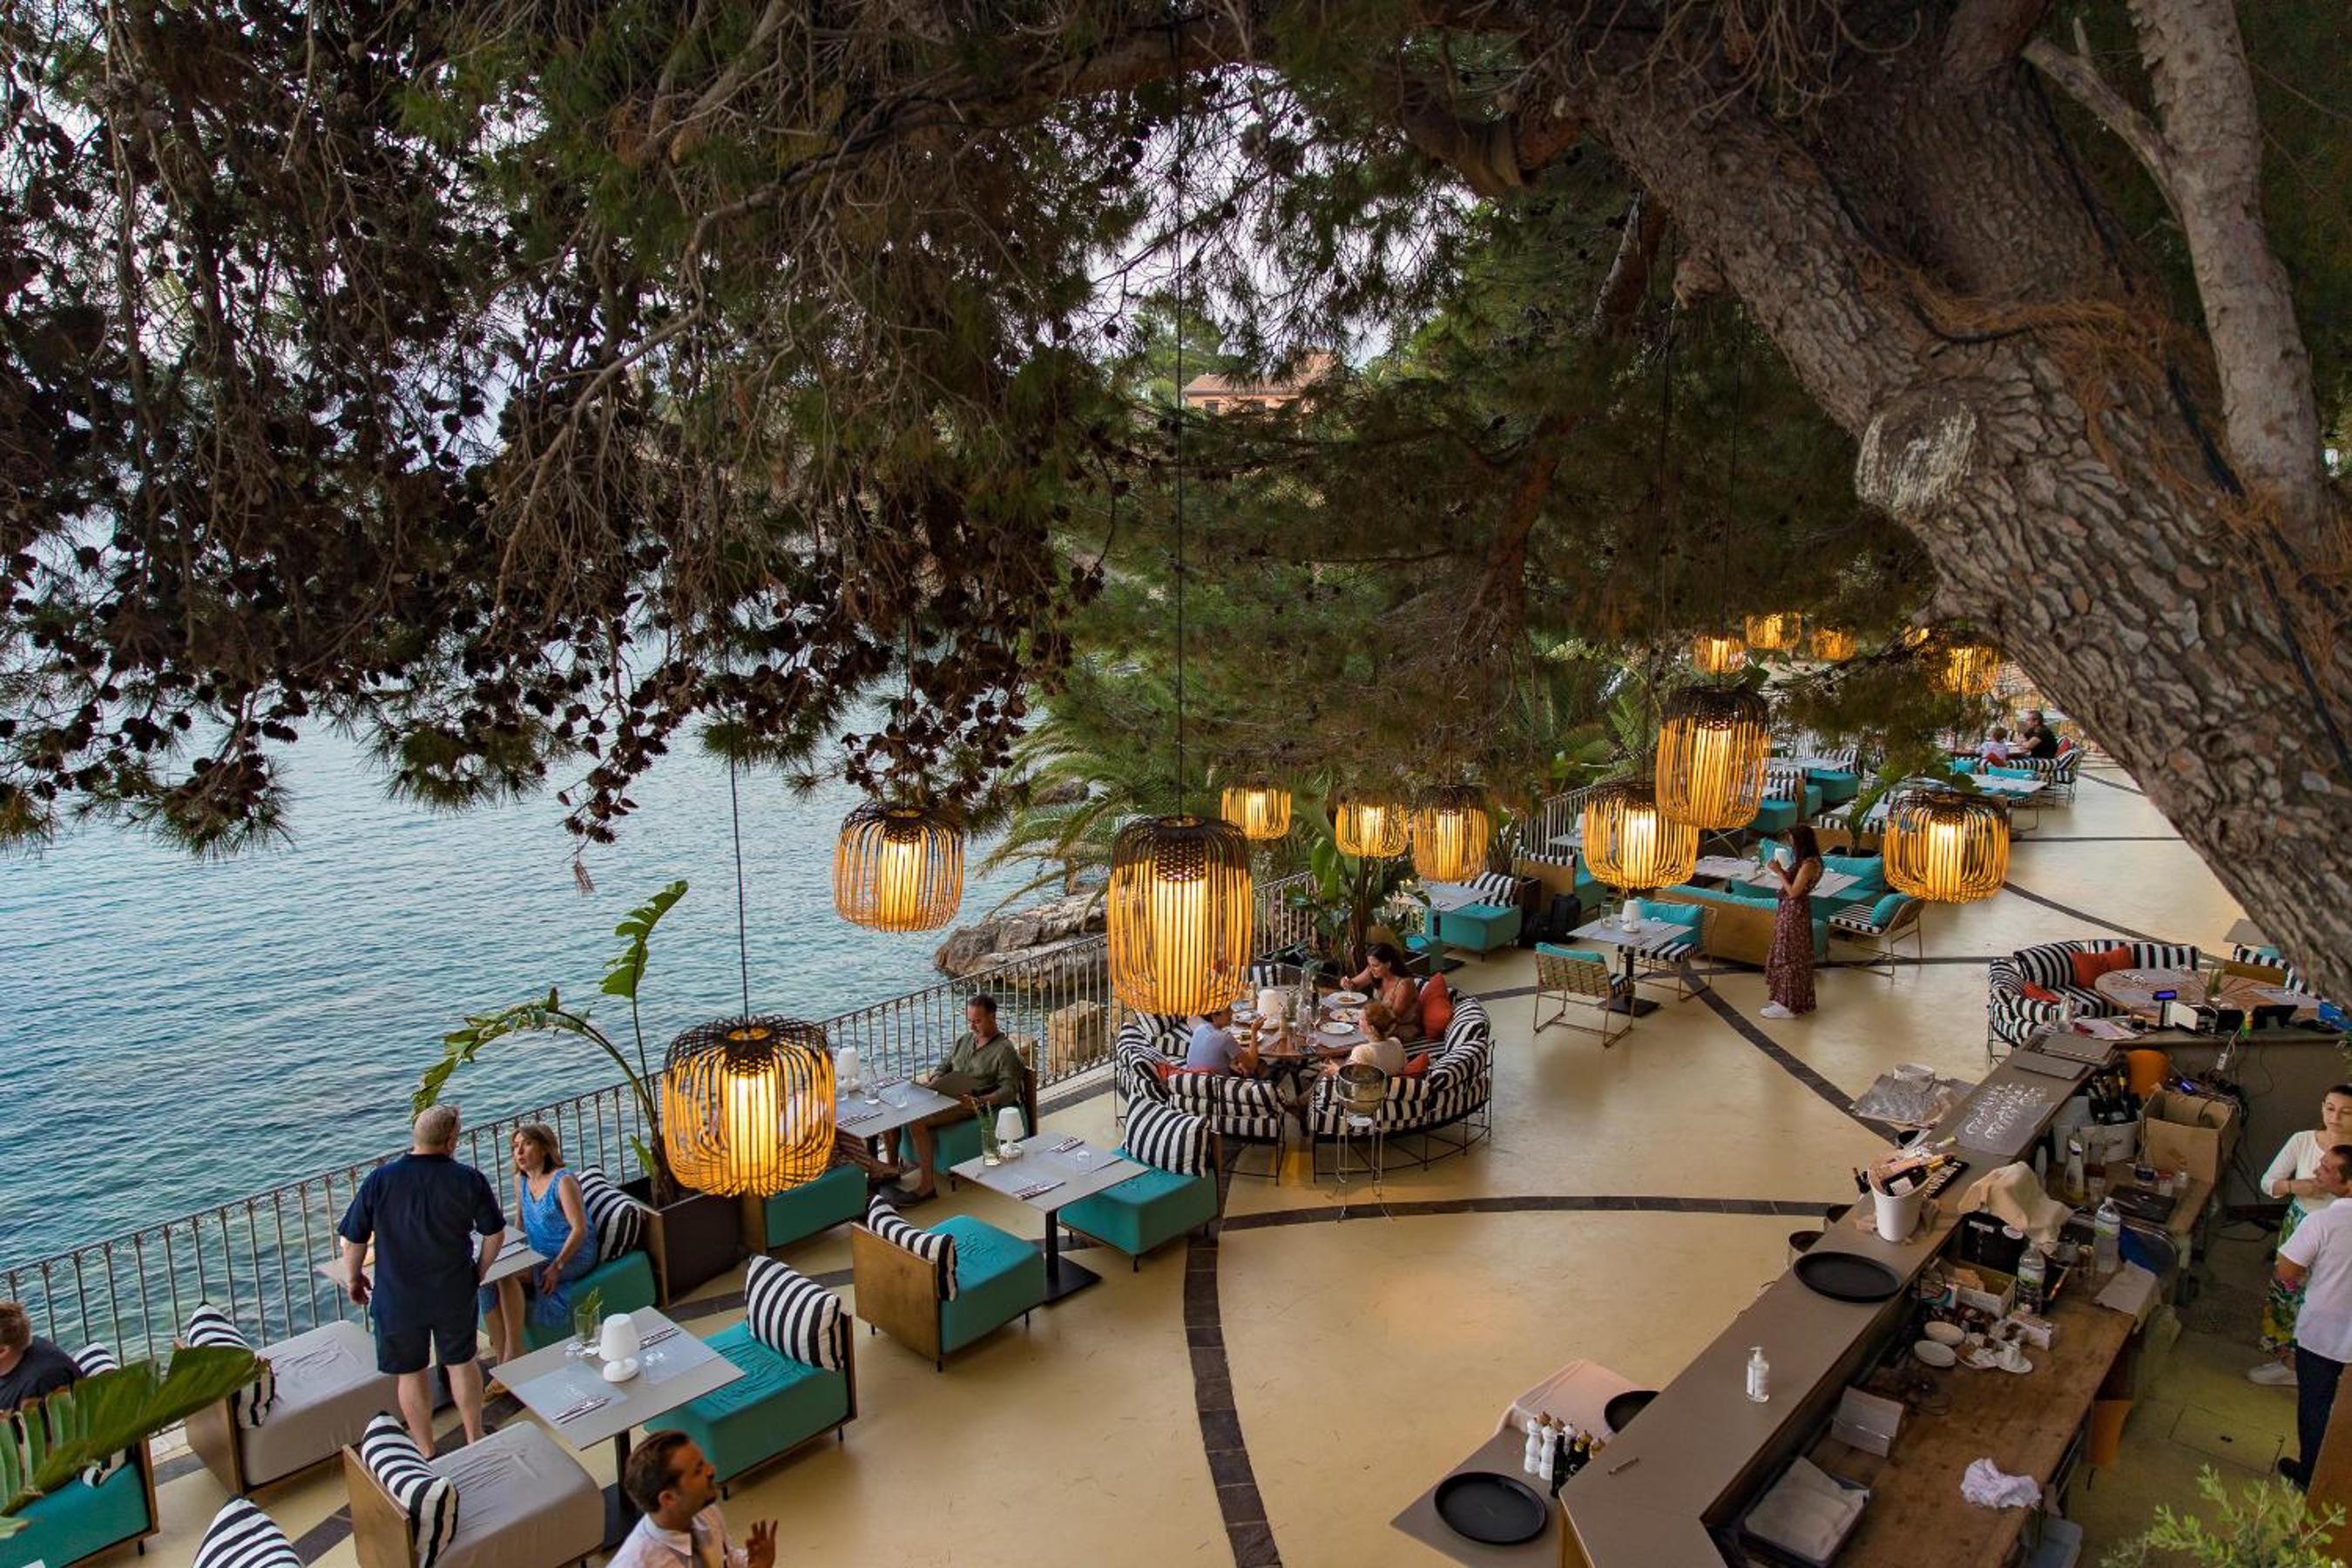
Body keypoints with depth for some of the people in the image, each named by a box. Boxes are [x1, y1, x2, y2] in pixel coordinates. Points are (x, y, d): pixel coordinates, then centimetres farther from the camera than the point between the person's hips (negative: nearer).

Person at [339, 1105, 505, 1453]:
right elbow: (495, 1234, -5)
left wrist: (353, 1278, 12)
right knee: (461, 1362, 19)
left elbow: (354, 1240, -6)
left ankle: (426, 1452, 30)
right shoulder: (470, 1180, -12)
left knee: (411, 1372, 17)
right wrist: (478, 1272, 12)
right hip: (455, 1293, 0)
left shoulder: (380, 1180, -13)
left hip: (398, 1297, 0)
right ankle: (475, 1440, 31)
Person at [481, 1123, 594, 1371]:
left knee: (506, 1276, -29)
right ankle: (503, 1367, -14)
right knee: (487, 1282, -19)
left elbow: (580, 1229, -17)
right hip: (538, 1256, 7)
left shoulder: (563, 1181, -14)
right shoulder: (521, 1180, 9)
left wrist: (556, 1266, -23)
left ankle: (514, 1350, -19)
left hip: (572, 1257, -7)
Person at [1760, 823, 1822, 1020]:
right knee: (1788, 955, 17)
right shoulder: (1804, 860, 8)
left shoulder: (1809, 864, -22)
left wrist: (1779, 872, -16)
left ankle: (1789, 1005, 7)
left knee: (1790, 957, -2)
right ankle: (1784, 999, 26)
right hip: (1790, 910, 10)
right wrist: (1782, 870, 2)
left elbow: (1793, 892, -22)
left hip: (1795, 912, -10)